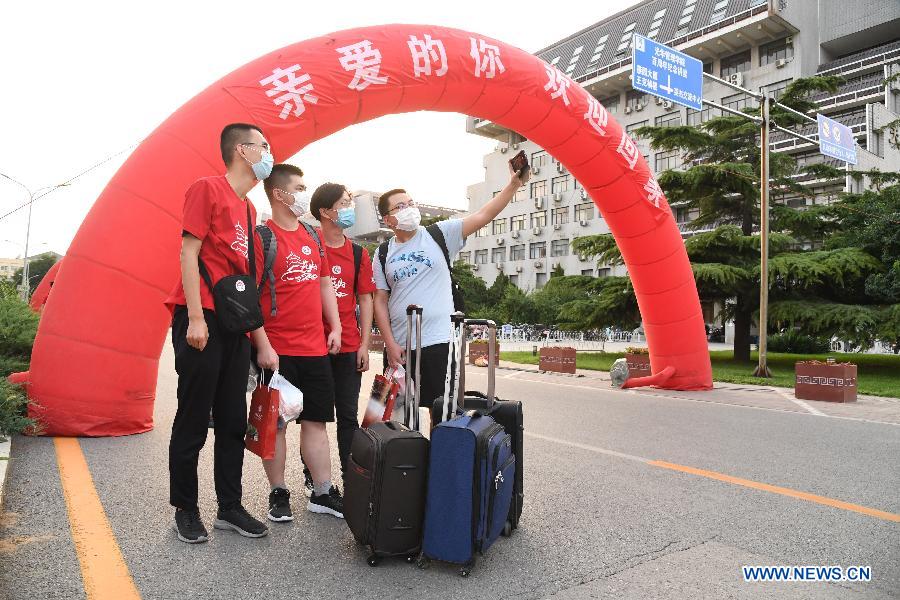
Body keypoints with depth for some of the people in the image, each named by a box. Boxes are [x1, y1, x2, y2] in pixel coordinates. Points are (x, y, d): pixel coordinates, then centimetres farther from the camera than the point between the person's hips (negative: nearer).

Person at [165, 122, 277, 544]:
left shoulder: (249, 209, 18)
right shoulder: (207, 189, -4)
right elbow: (189, 253, -10)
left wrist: (262, 341, 16)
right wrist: (195, 318, -18)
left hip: (235, 327, 8)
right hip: (202, 321, -8)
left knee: (233, 422, 11)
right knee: (193, 422, 3)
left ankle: (230, 508, 22)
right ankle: (185, 511, 18)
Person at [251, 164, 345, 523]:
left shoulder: (313, 237, 13)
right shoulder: (262, 237, -7)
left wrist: (335, 327, 10)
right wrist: (263, 347, -17)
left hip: (315, 347, 6)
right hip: (277, 350, -6)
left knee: (316, 420, 10)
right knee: (276, 424, 6)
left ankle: (323, 493, 20)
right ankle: (278, 494, 20)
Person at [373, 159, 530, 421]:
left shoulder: (439, 235, 1)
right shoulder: (384, 253, 7)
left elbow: (482, 216, -8)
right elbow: (380, 301, 4)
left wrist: (514, 184, -18)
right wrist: (390, 343, -4)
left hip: (438, 341, -2)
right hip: (398, 346, 2)